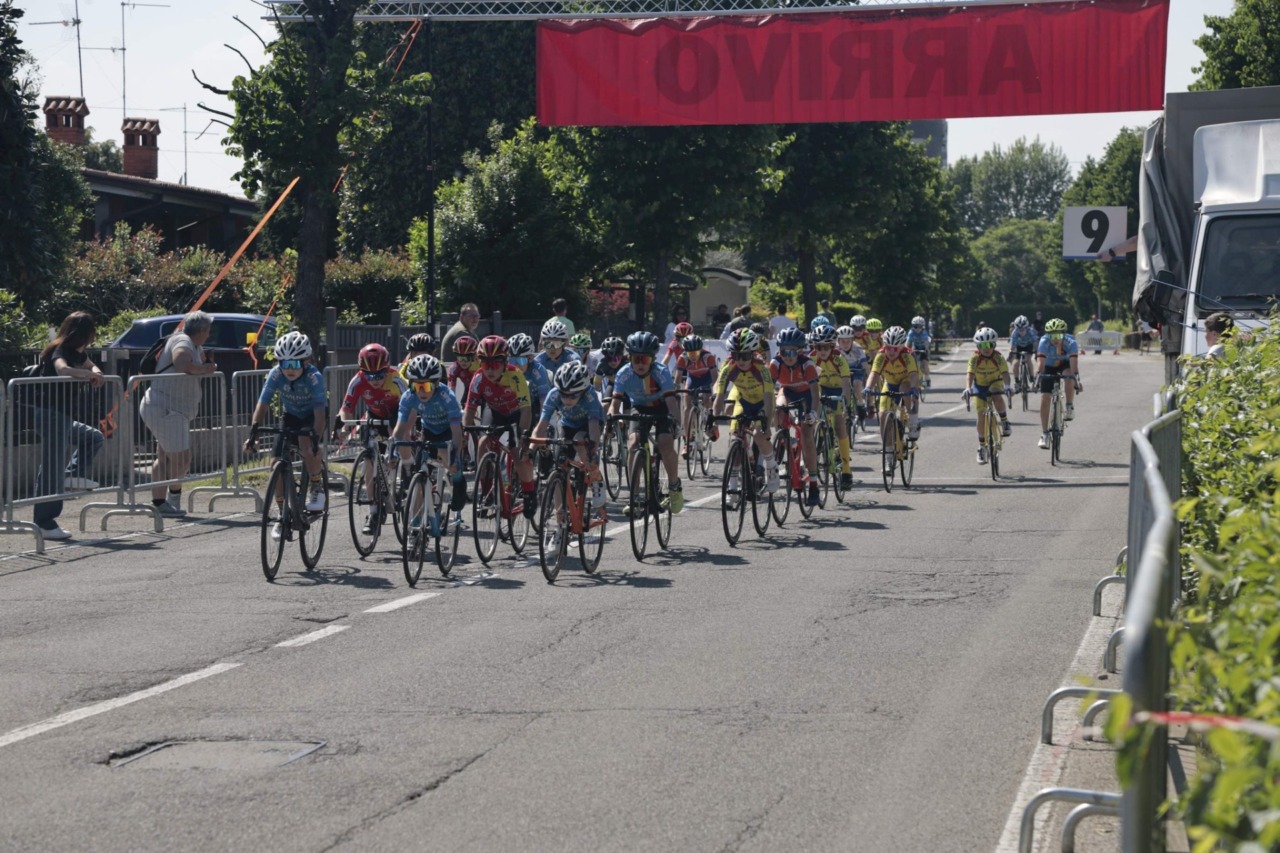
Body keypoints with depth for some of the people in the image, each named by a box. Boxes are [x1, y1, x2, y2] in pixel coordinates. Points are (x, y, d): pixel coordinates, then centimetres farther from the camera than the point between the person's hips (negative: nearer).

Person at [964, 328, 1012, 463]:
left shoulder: (998, 358, -22)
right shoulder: (974, 358, -22)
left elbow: (1005, 373, -32)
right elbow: (969, 374, -32)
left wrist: (1008, 385, -52)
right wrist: (968, 388, -51)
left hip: (995, 383, -1)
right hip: (980, 386, 1)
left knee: (998, 398, -37)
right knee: (981, 416, -3)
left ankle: (1004, 422, -12)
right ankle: (982, 447, 9)